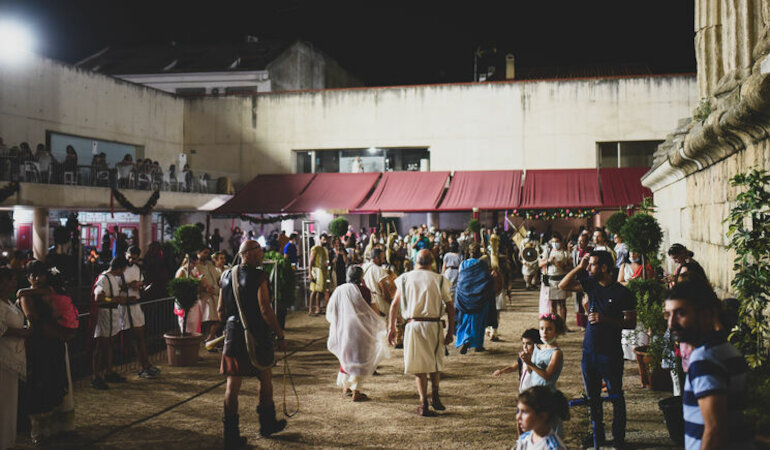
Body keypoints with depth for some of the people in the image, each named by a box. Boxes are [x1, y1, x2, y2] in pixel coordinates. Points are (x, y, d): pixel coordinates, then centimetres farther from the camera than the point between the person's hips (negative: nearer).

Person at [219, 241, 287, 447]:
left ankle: (231, 434, 7)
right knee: (265, 378, 15)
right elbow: (265, 310, -19)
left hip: (233, 335, 5)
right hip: (257, 336, -5)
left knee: (233, 383, 6)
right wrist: (280, 336, -11)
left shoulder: (226, 276, 6)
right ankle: (267, 424, 30)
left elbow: (220, 310, 10)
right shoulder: (258, 277, -14)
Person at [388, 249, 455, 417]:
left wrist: (391, 328, 12)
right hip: (434, 325, 0)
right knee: (435, 362, 21)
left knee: (419, 365, 6)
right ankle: (435, 395, 14)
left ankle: (423, 403, 1)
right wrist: (450, 331, 7)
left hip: (413, 324, 0)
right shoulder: (439, 280, 2)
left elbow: (394, 305, 6)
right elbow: (450, 307, 1)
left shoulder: (405, 279, 5)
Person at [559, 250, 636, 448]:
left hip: (611, 352, -6)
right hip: (590, 350, 6)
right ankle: (597, 434, 28)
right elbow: (563, 285, 7)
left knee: (615, 396, 6)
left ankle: (619, 436, 19)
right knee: (592, 396, 15)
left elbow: (631, 323, -10)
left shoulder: (622, 293, -11)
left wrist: (606, 319, -22)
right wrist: (579, 267, -3)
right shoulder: (591, 284, 4)